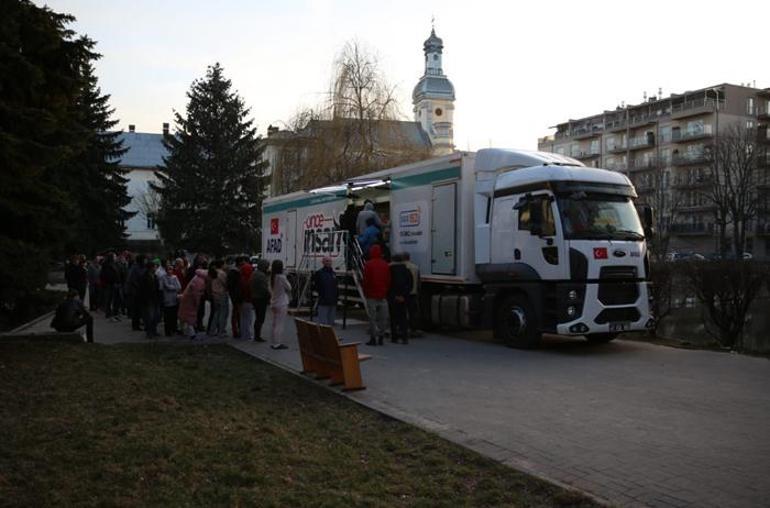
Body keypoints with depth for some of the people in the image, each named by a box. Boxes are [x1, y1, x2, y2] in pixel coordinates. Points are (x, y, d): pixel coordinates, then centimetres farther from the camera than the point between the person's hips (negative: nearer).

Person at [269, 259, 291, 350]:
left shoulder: (272, 277, 4)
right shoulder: (281, 277, -17)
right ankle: (277, 343, 0)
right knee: (279, 324, -3)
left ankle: (273, 342, 19)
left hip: (274, 303, 8)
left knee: (275, 324, 14)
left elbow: (271, 290, 10)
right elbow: (289, 288, -5)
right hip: (282, 303, -8)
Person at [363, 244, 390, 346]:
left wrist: (365, 293, 5)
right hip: (383, 295, 4)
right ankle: (380, 338, 11)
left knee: (372, 318, -1)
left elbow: (366, 280, -7)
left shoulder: (368, 264, -7)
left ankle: (373, 338, -1)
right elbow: (388, 280, 7)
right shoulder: (385, 265, 6)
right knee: (382, 317, 7)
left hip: (372, 295, -4)